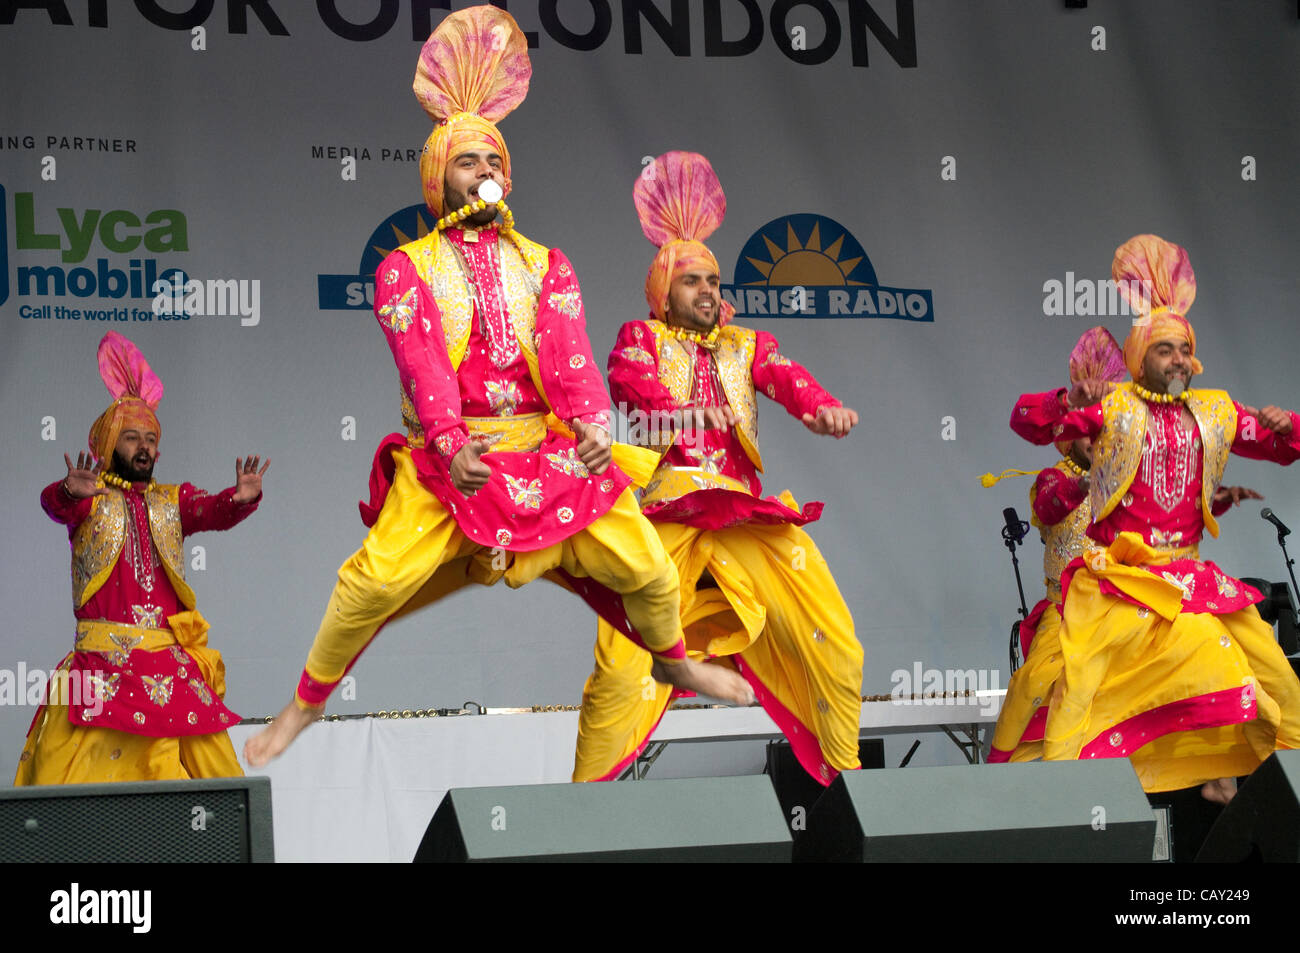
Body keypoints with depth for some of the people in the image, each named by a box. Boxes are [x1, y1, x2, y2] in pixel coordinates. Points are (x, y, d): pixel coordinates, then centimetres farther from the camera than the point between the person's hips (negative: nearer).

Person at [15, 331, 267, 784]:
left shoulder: (173, 500, 17)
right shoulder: (88, 499, 8)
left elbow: (213, 511, -2)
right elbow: (54, 503, -13)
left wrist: (241, 498, -26)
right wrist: (71, 492, -38)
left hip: (172, 660, 3)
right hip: (102, 658, -3)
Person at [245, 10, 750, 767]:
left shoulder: (545, 265, 12)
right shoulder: (406, 269, 3)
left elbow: (568, 351, -5)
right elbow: (422, 362, -13)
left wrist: (593, 427, -25)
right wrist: (452, 447, -30)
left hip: (548, 454, 3)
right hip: (447, 458, -3)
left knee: (646, 565, -1)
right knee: (379, 577, -21)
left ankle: (677, 661, 31)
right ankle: (307, 703, -2)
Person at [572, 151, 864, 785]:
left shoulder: (746, 346, 23)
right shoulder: (640, 338, 15)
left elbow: (786, 377, 2)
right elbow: (632, 382, -6)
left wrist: (822, 407, -21)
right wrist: (693, 414, -25)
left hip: (747, 514, 3)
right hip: (666, 513, -3)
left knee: (837, 650, -6)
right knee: (621, 668, -20)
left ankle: (845, 777, 10)